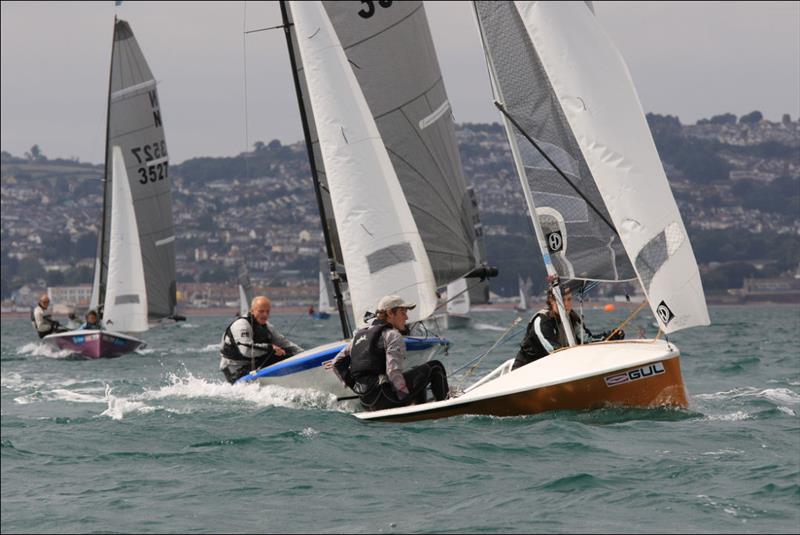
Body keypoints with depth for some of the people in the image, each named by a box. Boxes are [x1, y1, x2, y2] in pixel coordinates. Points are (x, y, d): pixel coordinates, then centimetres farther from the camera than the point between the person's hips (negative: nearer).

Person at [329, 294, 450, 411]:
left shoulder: (360, 334, 19)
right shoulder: (392, 335, -6)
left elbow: (337, 363, 19)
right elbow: (393, 371, -19)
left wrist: (352, 385, 22)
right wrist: (408, 396, -13)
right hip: (386, 399, -9)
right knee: (435, 367, -2)